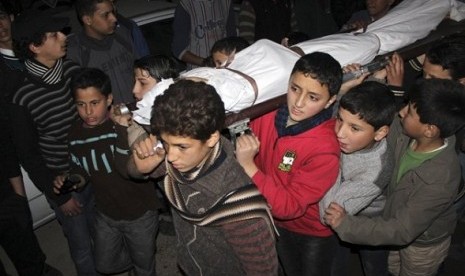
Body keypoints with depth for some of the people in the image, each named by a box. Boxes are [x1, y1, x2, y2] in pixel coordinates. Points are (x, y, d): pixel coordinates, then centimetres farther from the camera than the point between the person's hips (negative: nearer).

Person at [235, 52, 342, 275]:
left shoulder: (325, 150, -34)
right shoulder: (269, 114, -20)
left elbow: (290, 206, -34)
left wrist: (248, 166, -40)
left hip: (313, 233, -5)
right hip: (276, 223, 5)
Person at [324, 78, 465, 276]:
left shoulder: (439, 181, -41)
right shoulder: (405, 131, -25)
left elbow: (402, 230, -35)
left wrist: (345, 224, -37)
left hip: (423, 244, -5)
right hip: (399, 223, 5)